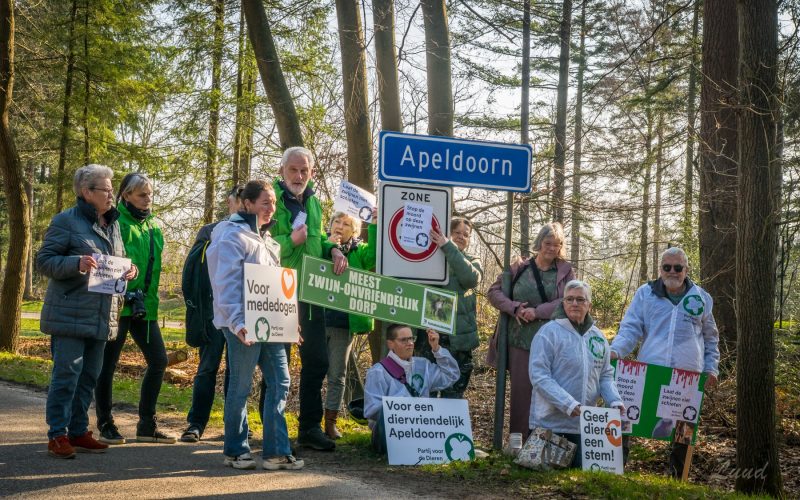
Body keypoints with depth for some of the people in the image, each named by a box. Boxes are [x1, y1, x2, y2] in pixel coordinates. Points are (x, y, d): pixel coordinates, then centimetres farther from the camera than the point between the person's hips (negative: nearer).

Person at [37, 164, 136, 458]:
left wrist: (130, 270, 4)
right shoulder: (66, 221, -6)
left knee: (89, 375, 11)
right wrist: (76, 263, -25)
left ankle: (78, 432, 20)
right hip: (70, 314, -7)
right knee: (67, 373, -7)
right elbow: (44, 261, -9)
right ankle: (57, 435, 0)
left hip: (101, 317, 7)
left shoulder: (113, 224, 16)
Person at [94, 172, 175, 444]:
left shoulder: (152, 226, 14)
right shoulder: (116, 223, -9)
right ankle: (105, 425, 14)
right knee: (108, 364, 2)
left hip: (144, 306, 7)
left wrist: (149, 297, 16)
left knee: (158, 360, 5)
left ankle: (147, 425, 15)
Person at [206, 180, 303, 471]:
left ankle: (276, 452, 8)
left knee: (279, 383, 4)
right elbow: (226, 284, -17)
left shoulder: (265, 238, 18)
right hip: (245, 324, -8)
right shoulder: (234, 236, -9)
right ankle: (235, 451, 13)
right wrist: (236, 323, -26)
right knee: (241, 387, 1)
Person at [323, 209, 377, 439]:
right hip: (318, 318, -2)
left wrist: (374, 225, -20)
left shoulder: (359, 250, 7)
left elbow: (374, 257, -14)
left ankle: (330, 422, 18)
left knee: (337, 375, 8)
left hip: (344, 322, 2)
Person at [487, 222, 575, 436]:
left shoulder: (565, 270, 4)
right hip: (520, 340, 1)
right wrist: (514, 308, -9)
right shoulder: (520, 268, 6)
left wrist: (538, 311, -15)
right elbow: (494, 291, 8)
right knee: (520, 389, 3)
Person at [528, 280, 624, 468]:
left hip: (585, 424, 5)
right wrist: (569, 404, -25)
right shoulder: (549, 332, -10)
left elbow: (605, 376, 13)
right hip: (551, 422, -5)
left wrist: (615, 401, -7)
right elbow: (538, 375, -16)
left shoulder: (598, 337, 10)